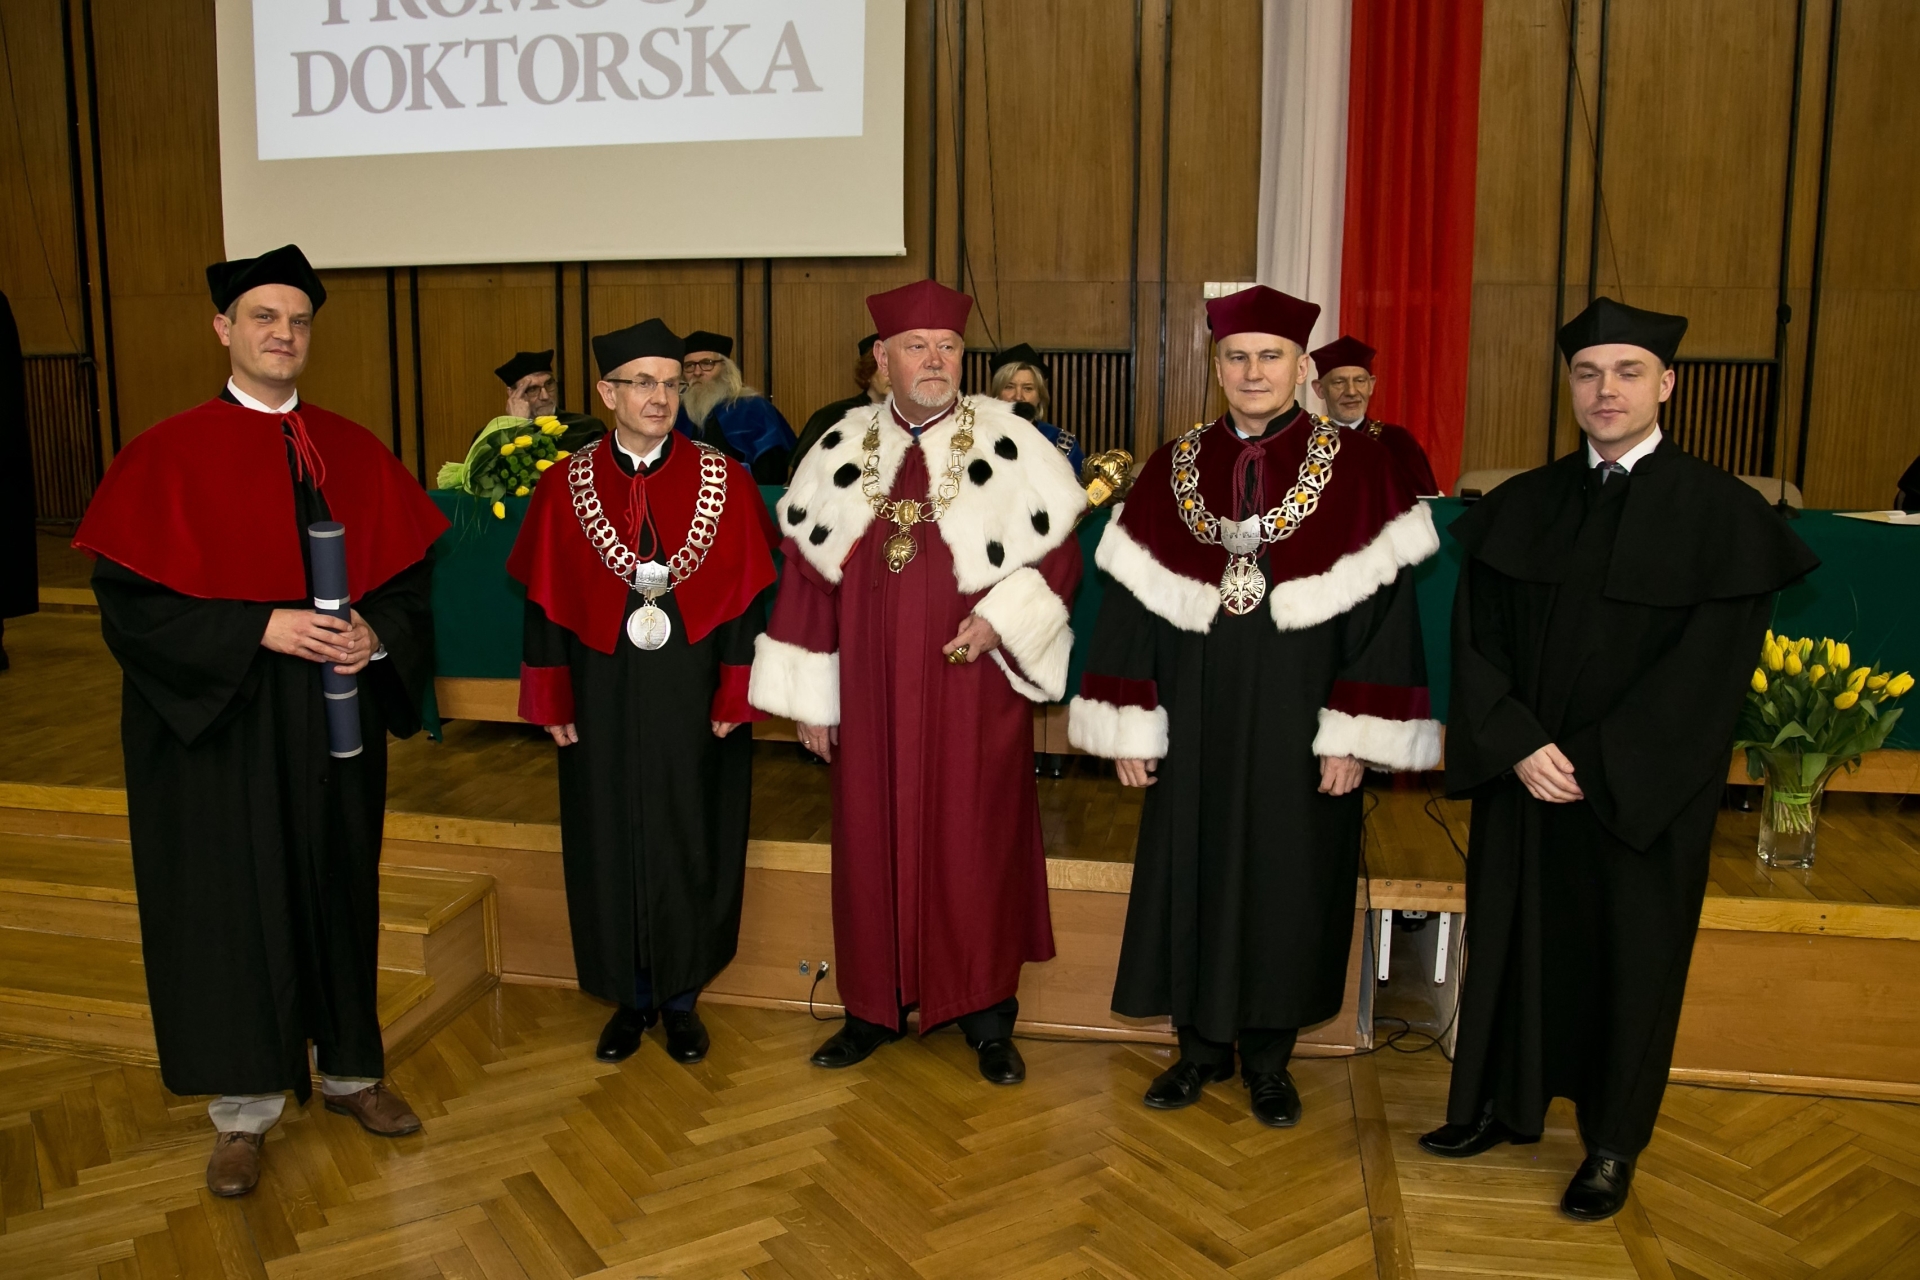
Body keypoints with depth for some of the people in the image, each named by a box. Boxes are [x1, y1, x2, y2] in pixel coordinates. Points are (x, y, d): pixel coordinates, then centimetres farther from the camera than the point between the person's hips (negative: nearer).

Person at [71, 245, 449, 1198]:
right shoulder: (167, 456, -6)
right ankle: (245, 1109, 24)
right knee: (231, 905, 6)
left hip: (337, 717, 3)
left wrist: (376, 636, -13)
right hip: (218, 725, -3)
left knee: (337, 890, 14)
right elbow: (129, 604, -10)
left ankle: (348, 1067, 32)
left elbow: (410, 577, 6)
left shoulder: (355, 453, 4)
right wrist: (262, 629, -20)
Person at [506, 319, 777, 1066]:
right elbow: (545, 604, 2)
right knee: (612, 846, 10)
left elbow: (750, 597, -4)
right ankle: (631, 998, 29)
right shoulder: (566, 489, 0)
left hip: (695, 696, -1)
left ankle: (681, 999, 27)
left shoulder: (725, 484, -3)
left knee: (692, 847, 9)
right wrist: (553, 703, -2)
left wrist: (736, 697, -8)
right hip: (604, 699, 1)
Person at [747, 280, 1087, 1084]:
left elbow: (1058, 552, -1)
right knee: (871, 843, 10)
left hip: (972, 689, -2)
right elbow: (807, 572, 5)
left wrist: (1001, 618, -17)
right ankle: (876, 1005, 27)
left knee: (975, 845, 6)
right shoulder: (843, 450, 4)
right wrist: (809, 694, 3)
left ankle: (987, 1016, 22)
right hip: (871, 694, 2)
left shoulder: (1009, 444, -2)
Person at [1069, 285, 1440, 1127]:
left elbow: (1382, 606, -6)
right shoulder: (1173, 468, 2)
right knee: (1193, 871, 10)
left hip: (1298, 724, -2)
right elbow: (1129, 601, 2)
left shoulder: (1357, 468, -5)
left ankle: (1267, 1057, 28)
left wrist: (1354, 734, -11)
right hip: (1197, 723, 2)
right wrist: (1130, 726, -2)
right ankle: (1202, 1046, 29)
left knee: (1288, 881, 9)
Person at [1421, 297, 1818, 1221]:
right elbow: (1475, 640, -1)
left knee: (1630, 953, 10)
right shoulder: (1521, 507, 2)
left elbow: (1709, 671, -13)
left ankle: (1614, 1145, 28)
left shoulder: (1721, 514, -8)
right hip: (1522, 778, 3)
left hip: (1642, 793, -3)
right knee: (1513, 934, 13)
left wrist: (1595, 766, -17)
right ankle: (1502, 1101, 32)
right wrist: (1518, 745, -14)